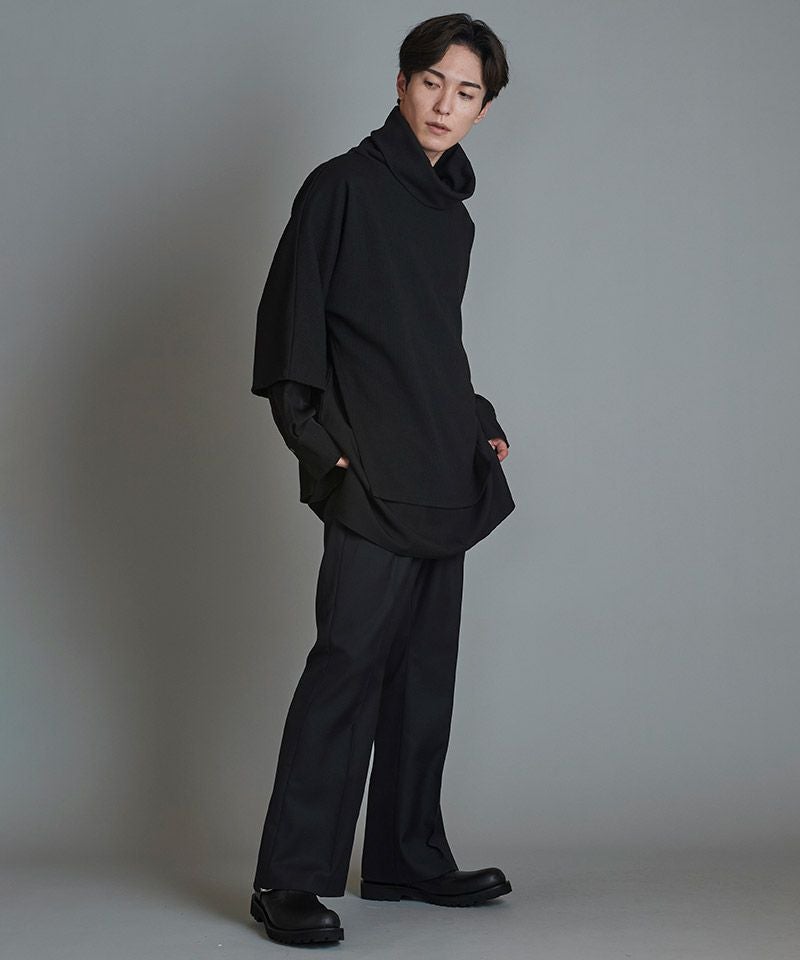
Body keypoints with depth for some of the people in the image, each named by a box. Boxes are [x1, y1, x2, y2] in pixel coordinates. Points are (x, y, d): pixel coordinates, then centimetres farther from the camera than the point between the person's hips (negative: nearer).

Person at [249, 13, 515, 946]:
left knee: (425, 667, 10)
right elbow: (291, 313, -8)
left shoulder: (452, 214, 18)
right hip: (370, 474, -8)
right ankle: (290, 880, -8)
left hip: (445, 474, 8)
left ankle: (410, 859, 19)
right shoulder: (343, 186, -3)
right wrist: (314, 435, -15)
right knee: (350, 658, -12)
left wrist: (481, 425, 16)